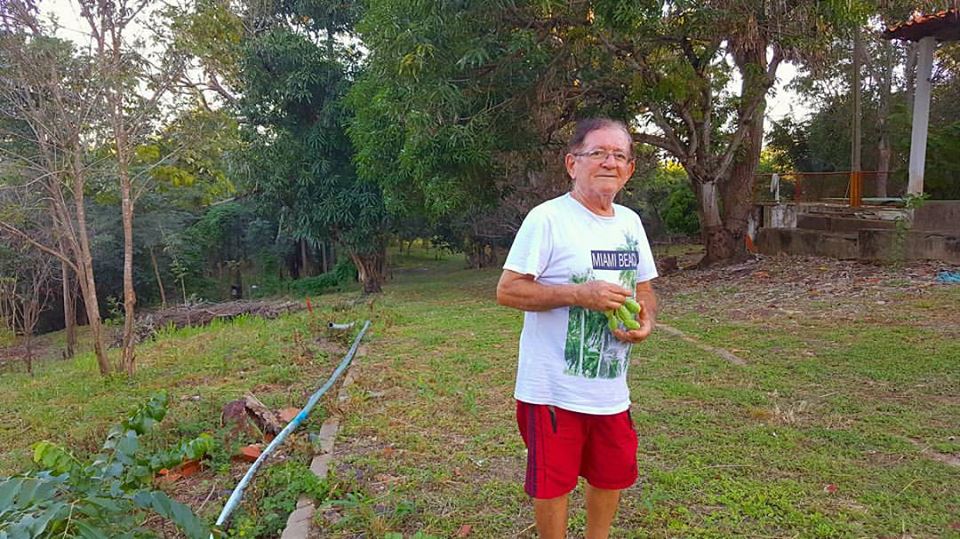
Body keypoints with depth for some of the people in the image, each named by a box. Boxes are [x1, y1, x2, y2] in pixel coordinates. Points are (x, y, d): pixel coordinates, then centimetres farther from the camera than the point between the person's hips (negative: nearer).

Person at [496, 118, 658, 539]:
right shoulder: (547, 218, -14)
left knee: (613, 475, 22)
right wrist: (579, 294, -25)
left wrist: (646, 319, -6)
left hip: (611, 388, 7)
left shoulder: (630, 222, 7)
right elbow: (507, 290, -17)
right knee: (553, 481, 11)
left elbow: (644, 288, 16)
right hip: (554, 389, -6)